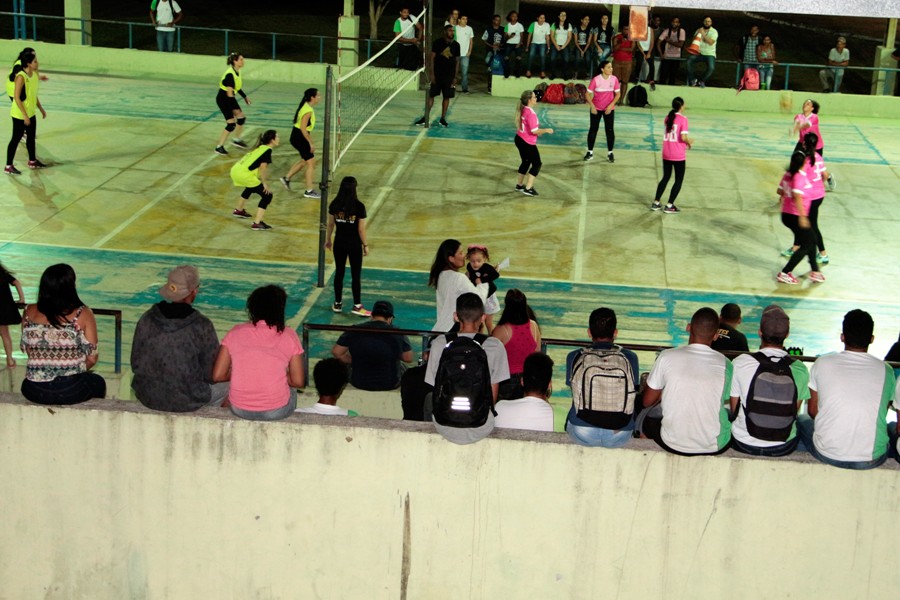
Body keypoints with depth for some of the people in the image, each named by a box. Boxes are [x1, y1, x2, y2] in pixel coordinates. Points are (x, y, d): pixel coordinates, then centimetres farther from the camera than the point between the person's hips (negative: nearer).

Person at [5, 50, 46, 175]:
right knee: (16, 139, 0)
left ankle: (32, 161, 34)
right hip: (19, 115, -8)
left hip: (31, 113, 8)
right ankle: (8, 166, 9)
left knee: (31, 137, 19)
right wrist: (25, 115, -23)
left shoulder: (34, 75, 2)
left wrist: (41, 109, 16)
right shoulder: (21, 76, -23)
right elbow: (16, 97, -23)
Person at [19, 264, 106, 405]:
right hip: (71, 391, -2)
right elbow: (92, 358, -7)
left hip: (35, 392, 3)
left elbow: (27, 350, 9)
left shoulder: (29, 312, -1)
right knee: (98, 382, 32)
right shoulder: (83, 314, -9)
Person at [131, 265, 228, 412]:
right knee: (225, 385, 26)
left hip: (147, 398, 4)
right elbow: (211, 374, -12)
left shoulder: (146, 319, -10)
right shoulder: (202, 326, -20)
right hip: (187, 402, -4)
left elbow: (136, 365, 1)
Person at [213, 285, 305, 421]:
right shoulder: (288, 336, -6)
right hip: (276, 411, -2)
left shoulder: (236, 332, -2)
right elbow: (298, 382, -5)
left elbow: (217, 376, -2)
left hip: (239, 409, 2)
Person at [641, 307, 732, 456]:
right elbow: (726, 401, 10)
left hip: (673, 445, -1)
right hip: (716, 447, 1)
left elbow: (647, 401, 1)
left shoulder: (667, 357, -9)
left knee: (646, 416, 30)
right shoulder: (725, 364, -6)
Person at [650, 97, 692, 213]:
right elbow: (683, 137, -20)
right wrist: (689, 142, 0)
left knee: (665, 177, 19)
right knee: (679, 180, 7)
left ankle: (656, 203, 19)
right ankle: (669, 206, 4)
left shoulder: (668, 117, 6)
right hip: (679, 156, -6)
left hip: (666, 154, 6)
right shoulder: (683, 119, -13)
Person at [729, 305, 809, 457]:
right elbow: (795, 411, 2)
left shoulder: (740, 363, -15)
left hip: (744, 444, -1)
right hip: (784, 447, 1)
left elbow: (734, 410, -3)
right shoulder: (800, 369, -12)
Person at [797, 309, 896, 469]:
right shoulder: (886, 370, -2)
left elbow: (813, 411, 7)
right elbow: (882, 413, 12)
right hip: (872, 459, 1)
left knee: (802, 420, 30)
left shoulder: (822, 364, -3)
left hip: (828, 455, -1)